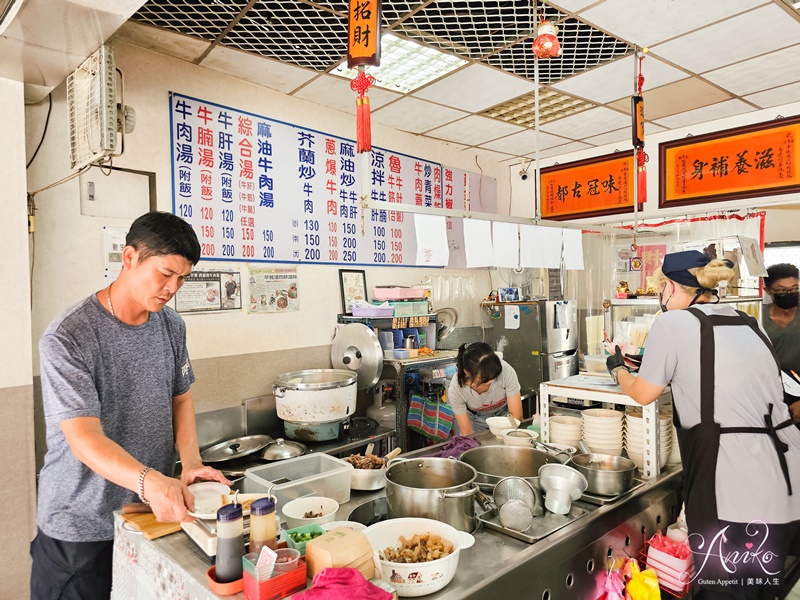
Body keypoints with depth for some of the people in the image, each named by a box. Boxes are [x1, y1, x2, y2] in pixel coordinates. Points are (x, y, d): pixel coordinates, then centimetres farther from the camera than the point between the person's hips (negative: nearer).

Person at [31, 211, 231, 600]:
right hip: (81, 527, -5)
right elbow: (85, 438, -25)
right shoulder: (68, 337, -21)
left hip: (156, 512, 5)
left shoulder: (172, 325, -2)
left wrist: (191, 463, -10)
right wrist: (149, 481, -40)